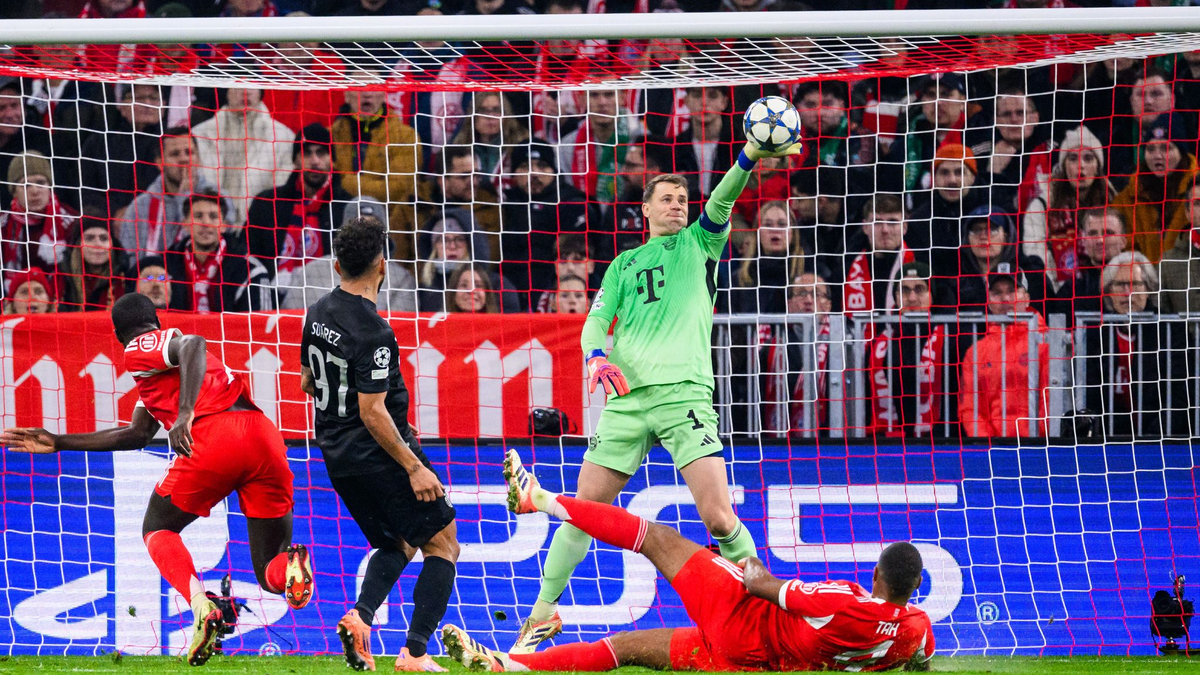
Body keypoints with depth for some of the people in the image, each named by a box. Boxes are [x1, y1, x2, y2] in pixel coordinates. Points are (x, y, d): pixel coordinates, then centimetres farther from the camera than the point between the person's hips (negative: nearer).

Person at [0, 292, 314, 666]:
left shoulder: (141, 349, 11)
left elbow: (194, 344, -13)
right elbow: (138, 434, 41)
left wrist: (186, 412, -24)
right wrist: (60, 443, 45)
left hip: (212, 435, -6)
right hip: (265, 436, 6)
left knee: (157, 529, 19)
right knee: (271, 573, 12)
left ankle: (201, 604, -9)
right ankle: (292, 565, -27)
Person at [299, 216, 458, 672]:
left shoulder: (318, 314, 4)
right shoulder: (373, 333, -22)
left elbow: (307, 383, 17)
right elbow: (372, 412, -24)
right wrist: (414, 467, -20)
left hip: (336, 456, 8)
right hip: (378, 454, -8)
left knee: (397, 545, 22)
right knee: (442, 545, 4)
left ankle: (360, 614, -5)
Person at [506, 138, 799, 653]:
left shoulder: (699, 243, 15)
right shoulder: (624, 264, 22)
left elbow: (720, 204, -3)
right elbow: (596, 322, 16)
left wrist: (748, 160, -22)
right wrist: (597, 356, -7)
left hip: (684, 392, -3)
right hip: (627, 394, 3)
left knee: (718, 517, -14)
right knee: (584, 508, 1)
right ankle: (544, 612, 14)